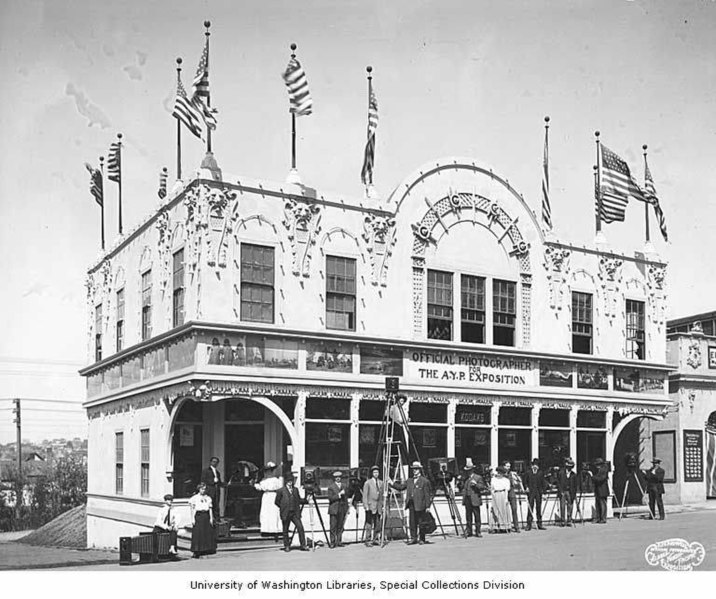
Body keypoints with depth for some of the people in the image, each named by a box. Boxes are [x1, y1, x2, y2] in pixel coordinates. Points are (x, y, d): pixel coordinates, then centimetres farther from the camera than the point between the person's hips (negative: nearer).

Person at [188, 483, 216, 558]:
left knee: (208, 534, 2)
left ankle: (205, 551, 10)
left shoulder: (208, 498, 13)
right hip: (198, 516, -4)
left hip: (206, 516, 4)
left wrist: (211, 518, 4)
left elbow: (210, 508, 11)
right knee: (197, 534, -5)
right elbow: (192, 509, -2)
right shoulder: (195, 498, 1)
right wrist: (193, 518, -9)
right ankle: (196, 552, 0)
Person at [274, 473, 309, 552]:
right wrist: (283, 507, 1)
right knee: (285, 530, 5)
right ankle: (286, 546, 18)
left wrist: (306, 500, 3)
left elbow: (299, 500, 17)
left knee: (300, 528, -7)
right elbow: (276, 502, 3)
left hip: (295, 513, 3)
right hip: (286, 513, -3)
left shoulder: (295, 489, 13)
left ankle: (303, 545, -2)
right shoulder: (281, 491, 0)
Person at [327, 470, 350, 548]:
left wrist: (347, 509, 12)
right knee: (333, 527, -4)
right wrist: (339, 494, -16)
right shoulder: (331, 487, -1)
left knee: (340, 526, 5)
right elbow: (330, 498, -10)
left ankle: (339, 542, 11)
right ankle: (332, 542, 1)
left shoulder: (344, 486, 12)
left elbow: (346, 498, 15)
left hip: (342, 509, 4)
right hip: (334, 509, -4)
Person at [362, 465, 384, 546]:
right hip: (370, 506, -5)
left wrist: (383, 505, 11)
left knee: (377, 524, 7)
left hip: (378, 506, 5)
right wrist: (366, 506, -9)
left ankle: (375, 539, 16)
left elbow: (382, 495, 17)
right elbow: (365, 495, -3)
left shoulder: (381, 483, 13)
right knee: (369, 524, -6)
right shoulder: (368, 483, -1)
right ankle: (368, 541, -3)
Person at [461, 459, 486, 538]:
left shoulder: (478, 477, 3)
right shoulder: (465, 478, 16)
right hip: (467, 500, 4)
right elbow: (463, 488, 23)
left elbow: (482, 487, -3)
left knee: (477, 516, -1)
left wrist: (476, 484, -16)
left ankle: (478, 531, 4)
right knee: (468, 516, 4)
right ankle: (468, 531, 9)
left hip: (475, 500, -4)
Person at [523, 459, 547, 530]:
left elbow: (543, 483, 8)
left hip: (538, 492, 2)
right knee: (530, 508, -6)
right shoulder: (528, 472, 3)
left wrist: (543, 491, 0)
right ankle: (529, 524, -3)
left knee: (538, 508, 6)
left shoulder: (540, 473, 7)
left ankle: (539, 524, 12)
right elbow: (525, 481, 9)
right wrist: (526, 487, -7)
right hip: (530, 492, -2)